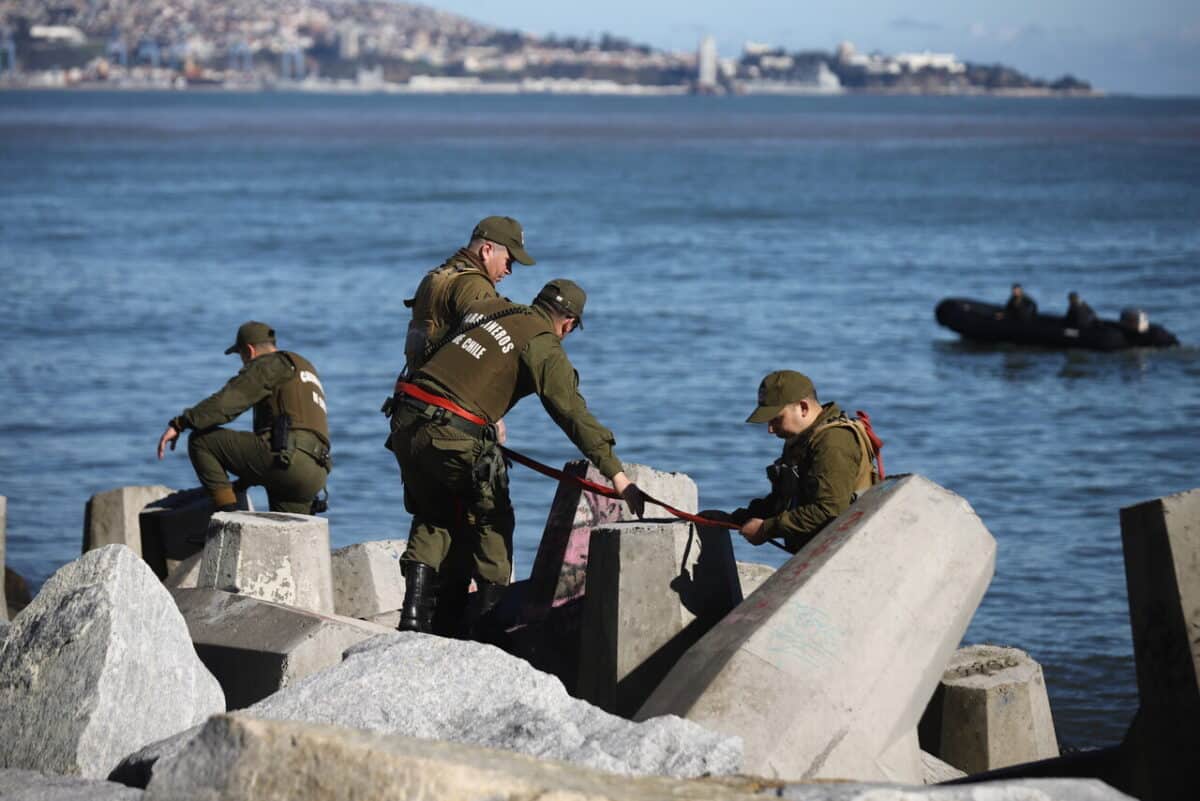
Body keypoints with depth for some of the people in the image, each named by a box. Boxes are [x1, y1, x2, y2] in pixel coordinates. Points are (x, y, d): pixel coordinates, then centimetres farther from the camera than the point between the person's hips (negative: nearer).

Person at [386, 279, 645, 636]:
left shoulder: (488, 307, 17)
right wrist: (617, 475, -14)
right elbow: (572, 412, -11)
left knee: (432, 517, 21)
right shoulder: (544, 346, -3)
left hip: (405, 420, 6)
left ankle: (415, 611, 8)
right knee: (492, 522, 14)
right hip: (453, 436, -6)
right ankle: (487, 617, 10)